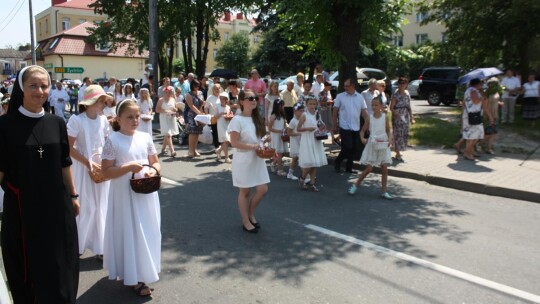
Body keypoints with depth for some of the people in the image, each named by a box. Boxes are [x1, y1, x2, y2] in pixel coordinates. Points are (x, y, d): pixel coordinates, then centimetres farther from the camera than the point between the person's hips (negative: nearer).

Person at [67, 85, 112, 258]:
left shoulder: (103, 120, 3)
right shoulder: (76, 120, -12)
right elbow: (69, 147, -13)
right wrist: (87, 162, -19)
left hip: (102, 167, 5)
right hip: (84, 168, -4)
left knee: (102, 206, 8)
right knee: (86, 207, 2)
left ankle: (100, 246, 21)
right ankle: (77, 245, 24)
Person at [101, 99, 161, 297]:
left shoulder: (145, 137, 4)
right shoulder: (113, 141, -9)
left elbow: (155, 162, 12)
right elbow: (106, 172, -10)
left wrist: (154, 170, -10)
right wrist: (128, 167, -22)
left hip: (146, 193, 5)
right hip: (125, 195, -5)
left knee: (147, 233, 14)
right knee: (130, 234, 2)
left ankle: (143, 271, 32)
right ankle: (134, 278, 14)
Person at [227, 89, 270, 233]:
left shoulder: (257, 118, 9)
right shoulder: (237, 120, -15)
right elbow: (234, 143, -18)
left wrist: (265, 139, -1)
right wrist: (253, 146, -24)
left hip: (258, 158, 7)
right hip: (243, 160, -7)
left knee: (263, 189, 6)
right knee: (245, 191, 6)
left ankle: (251, 214, 29)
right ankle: (246, 222, 21)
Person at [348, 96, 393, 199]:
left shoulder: (385, 117, -2)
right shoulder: (369, 118, -3)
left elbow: (388, 130, 8)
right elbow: (362, 130, 4)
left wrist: (390, 138, -10)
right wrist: (362, 138, -15)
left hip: (383, 145, 1)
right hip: (372, 145, -1)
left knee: (384, 168, 2)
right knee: (369, 168, -1)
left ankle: (384, 191, 11)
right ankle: (355, 185, 17)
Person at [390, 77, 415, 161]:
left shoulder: (407, 94, 8)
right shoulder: (395, 95, -9)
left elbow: (409, 106, 12)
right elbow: (391, 107, -12)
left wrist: (411, 117, 9)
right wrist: (396, 114, -30)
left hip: (406, 117, 6)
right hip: (397, 117, -6)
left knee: (405, 134, 7)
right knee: (398, 135, -5)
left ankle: (398, 151, 24)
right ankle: (398, 154, 2)